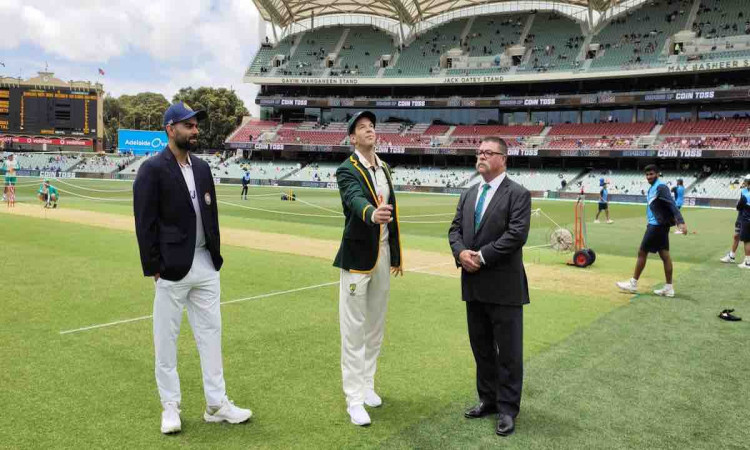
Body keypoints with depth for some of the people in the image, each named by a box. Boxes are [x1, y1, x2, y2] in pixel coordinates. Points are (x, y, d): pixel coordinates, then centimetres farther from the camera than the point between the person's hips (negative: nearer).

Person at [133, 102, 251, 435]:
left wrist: (216, 256, 10)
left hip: (206, 265, 6)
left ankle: (216, 404, 21)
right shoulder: (152, 169, -8)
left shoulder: (202, 167, 11)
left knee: (211, 333, 10)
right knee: (166, 338, 6)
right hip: (173, 269, -6)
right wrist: (154, 268, -13)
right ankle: (170, 406, 21)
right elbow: (145, 223, -10)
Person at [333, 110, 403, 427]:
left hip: (383, 255, 7)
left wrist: (397, 254, 14)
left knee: (376, 326, 14)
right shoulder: (347, 170, -10)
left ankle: (367, 385, 27)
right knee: (354, 329, -1)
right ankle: (354, 398, 7)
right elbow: (355, 199, -33)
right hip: (358, 256, -7)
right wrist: (372, 214, -55)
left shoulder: (384, 168, 12)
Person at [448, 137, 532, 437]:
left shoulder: (518, 194, -7)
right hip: (474, 285, 7)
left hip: (504, 286, -6)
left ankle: (507, 409, 17)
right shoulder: (468, 195, 14)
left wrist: (482, 256, -18)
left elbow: (517, 234, -18)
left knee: (508, 351, 4)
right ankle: (488, 399, 32)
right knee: (481, 347, 16)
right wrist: (461, 252, -11)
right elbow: (455, 229, 9)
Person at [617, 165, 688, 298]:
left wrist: (681, 222, -34)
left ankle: (633, 284, 8)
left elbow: (672, 205, -24)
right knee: (664, 255, 9)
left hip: (657, 225, -9)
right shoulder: (652, 188, 14)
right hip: (659, 225, 9)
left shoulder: (660, 187, -15)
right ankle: (669, 288, 12)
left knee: (642, 252, -1)